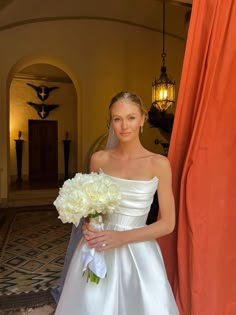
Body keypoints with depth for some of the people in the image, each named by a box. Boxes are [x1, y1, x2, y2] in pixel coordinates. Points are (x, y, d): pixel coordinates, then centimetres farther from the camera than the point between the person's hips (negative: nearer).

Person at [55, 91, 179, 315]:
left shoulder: (159, 164, -9)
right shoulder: (99, 159, -2)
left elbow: (168, 223, -7)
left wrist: (122, 237, -17)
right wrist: (88, 226, -10)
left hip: (138, 252, -1)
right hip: (97, 249, 2)